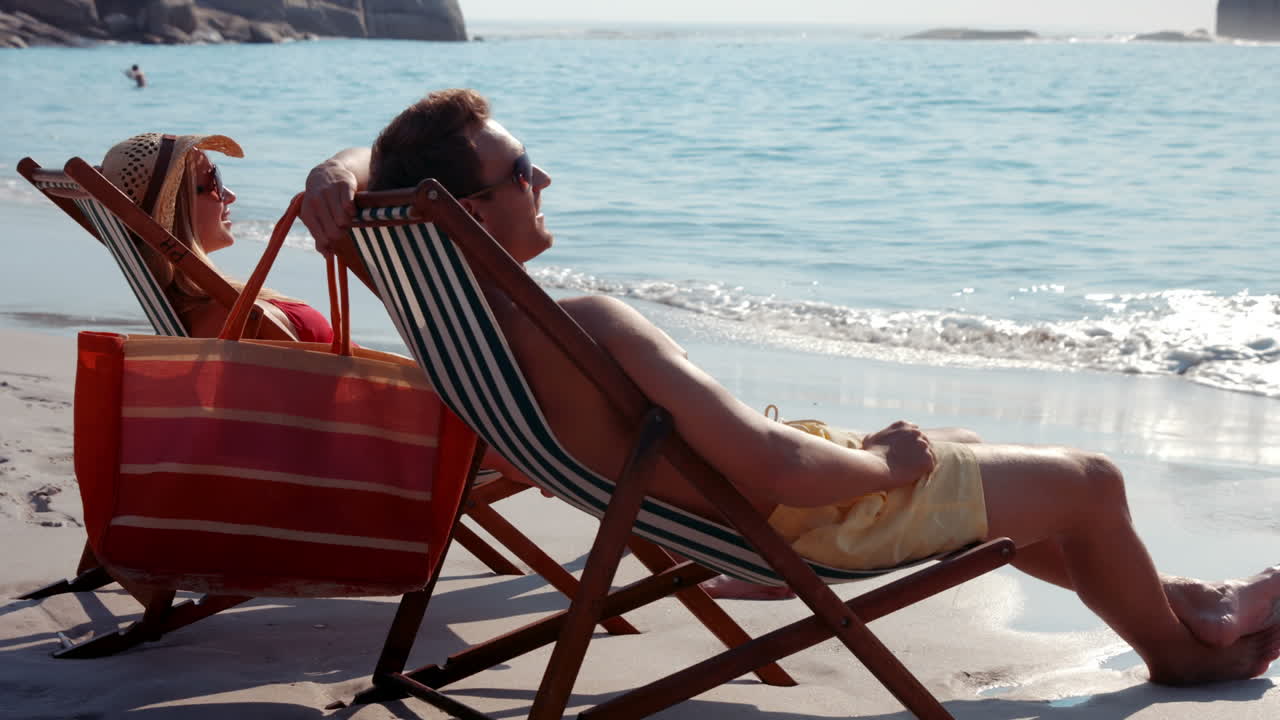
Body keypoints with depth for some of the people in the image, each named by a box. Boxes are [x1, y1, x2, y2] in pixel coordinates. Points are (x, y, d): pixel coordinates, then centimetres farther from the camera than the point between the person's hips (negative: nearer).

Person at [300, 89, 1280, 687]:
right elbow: (778, 472, -38)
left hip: (706, 498, 10)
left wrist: (338, 177, -19)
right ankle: (1180, 648, 38)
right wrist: (889, 465, -18)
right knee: (1091, 481, 8)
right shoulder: (592, 328, -38)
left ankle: (1186, 599, 48)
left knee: (989, 475, 30)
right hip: (800, 523, -10)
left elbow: (357, 166, 6)